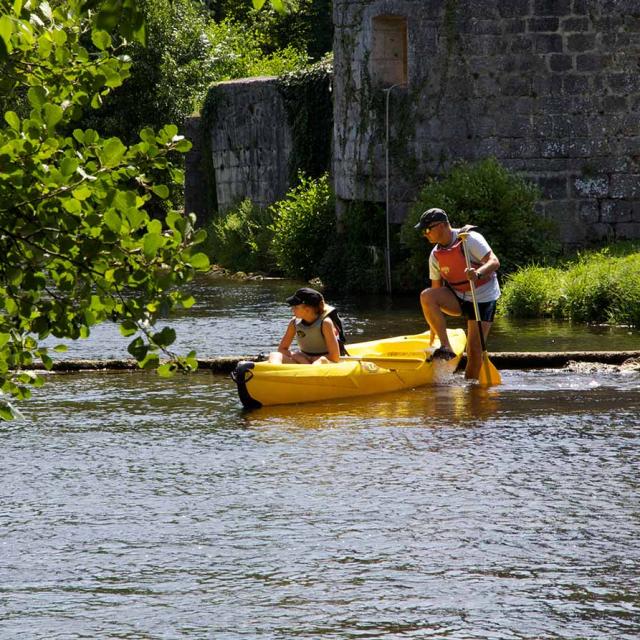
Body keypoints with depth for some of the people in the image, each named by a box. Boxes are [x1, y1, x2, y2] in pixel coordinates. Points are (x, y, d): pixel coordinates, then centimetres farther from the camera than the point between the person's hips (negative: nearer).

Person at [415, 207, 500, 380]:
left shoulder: (470, 239, -15)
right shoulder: (436, 255, 2)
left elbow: (494, 262, -23)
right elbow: (436, 290, 6)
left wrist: (478, 273, -47)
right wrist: (433, 333, 5)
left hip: (483, 297, -5)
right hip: (457, 298, 5)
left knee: (474, 349, -11)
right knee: (426, 296, -23)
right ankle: (446, 347, -24)